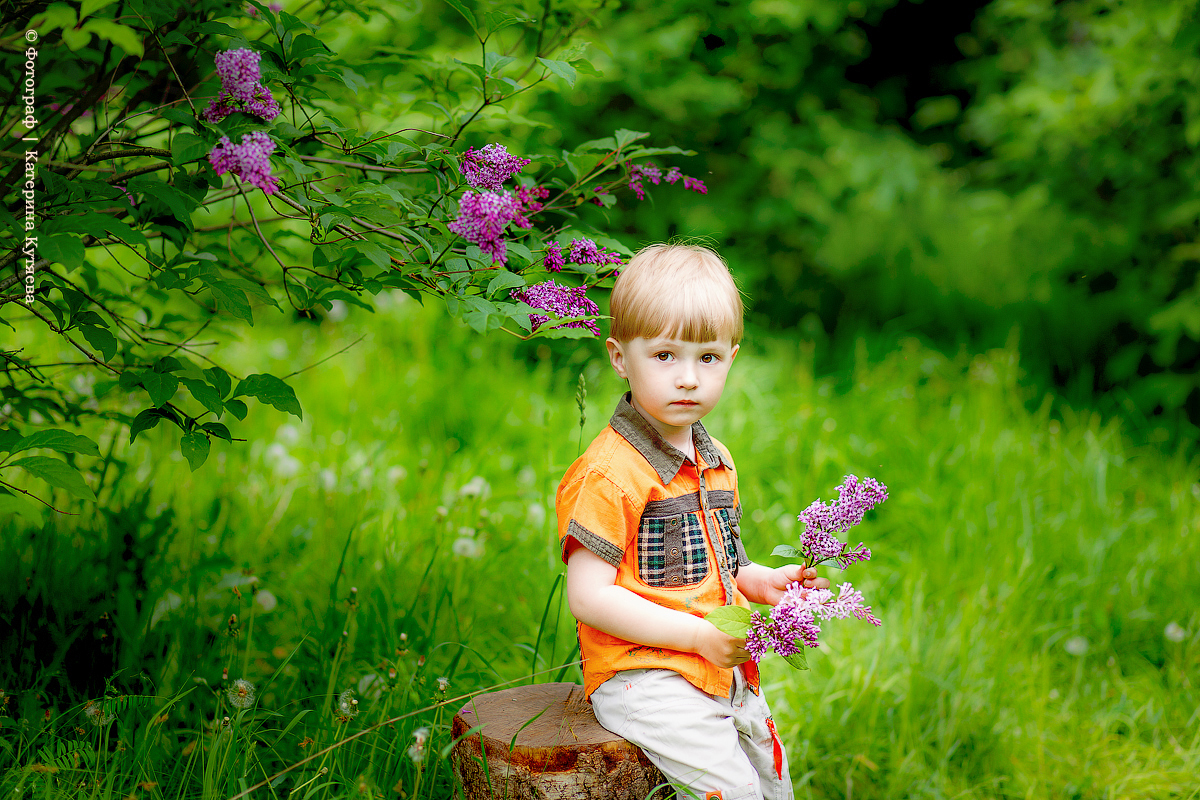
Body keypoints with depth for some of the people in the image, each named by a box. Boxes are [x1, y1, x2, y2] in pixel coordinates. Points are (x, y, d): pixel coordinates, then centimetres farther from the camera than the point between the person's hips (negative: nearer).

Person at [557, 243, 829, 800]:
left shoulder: (715, 461, 12)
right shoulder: (610, 473, -18)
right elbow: (589, 596, -21)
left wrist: (762, 582, 5)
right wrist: (698, 635, -22)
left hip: (722, 673, 9)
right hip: (643, 679, -9)